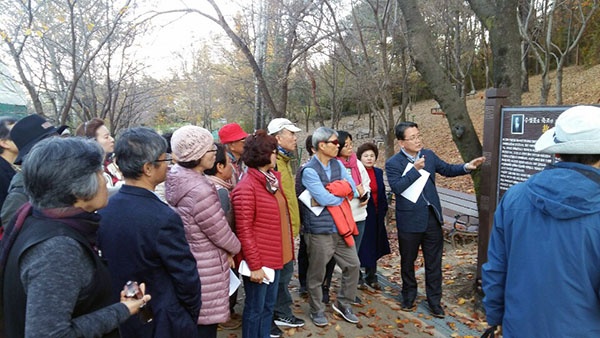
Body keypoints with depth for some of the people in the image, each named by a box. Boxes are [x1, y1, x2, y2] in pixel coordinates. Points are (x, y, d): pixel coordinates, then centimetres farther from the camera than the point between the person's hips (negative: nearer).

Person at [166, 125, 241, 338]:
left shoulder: (178, 179, 1)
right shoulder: (199, 191, -28)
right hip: (205, 267, -9)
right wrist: (234, 248, 4)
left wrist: (226, 251, 10)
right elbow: (219, 231, -18)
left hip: (187, 260, 9)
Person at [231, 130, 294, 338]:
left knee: (269, 305, 21)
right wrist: (254, 265, -18)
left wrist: (286, 249, 13)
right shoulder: (246, 188, -20)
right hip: (259, 260, -8)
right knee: (255, 308, 10)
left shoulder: (273, 178, 6)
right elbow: (244, 231, -19)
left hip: (275, 256, 8)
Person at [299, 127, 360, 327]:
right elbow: (325, 199, -23)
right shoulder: (309, 171, -15)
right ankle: (317, 310, 29)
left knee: (353, 265, 14)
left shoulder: (337, 164, 6)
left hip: (341, 226, 7)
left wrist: (330, 191, -16)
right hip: (319, 230, -6)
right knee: (317, 273, 9)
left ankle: (343, 304, 33)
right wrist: (342, 192, -5)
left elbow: (353, 190, -1)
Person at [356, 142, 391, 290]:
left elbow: (382, 194, 12)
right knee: (360, 248, 2)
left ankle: (371, 277, 26)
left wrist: (383, 211, 9)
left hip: (376, 217, 6)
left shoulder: (378, 172, 7)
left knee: (374, 247, 13)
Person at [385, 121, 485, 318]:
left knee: (434, 262, 10)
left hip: (432, 217, 3)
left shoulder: (429, 155, 2)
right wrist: (415, 170, -25)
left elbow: (447, 169, 12)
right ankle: (408, 296, 36)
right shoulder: (393, 163, -11)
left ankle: (434, 301, 23)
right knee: (408, 261, 15)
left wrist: (467, 167, -4)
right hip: (410, 220, -3)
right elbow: (396, 187, -23)